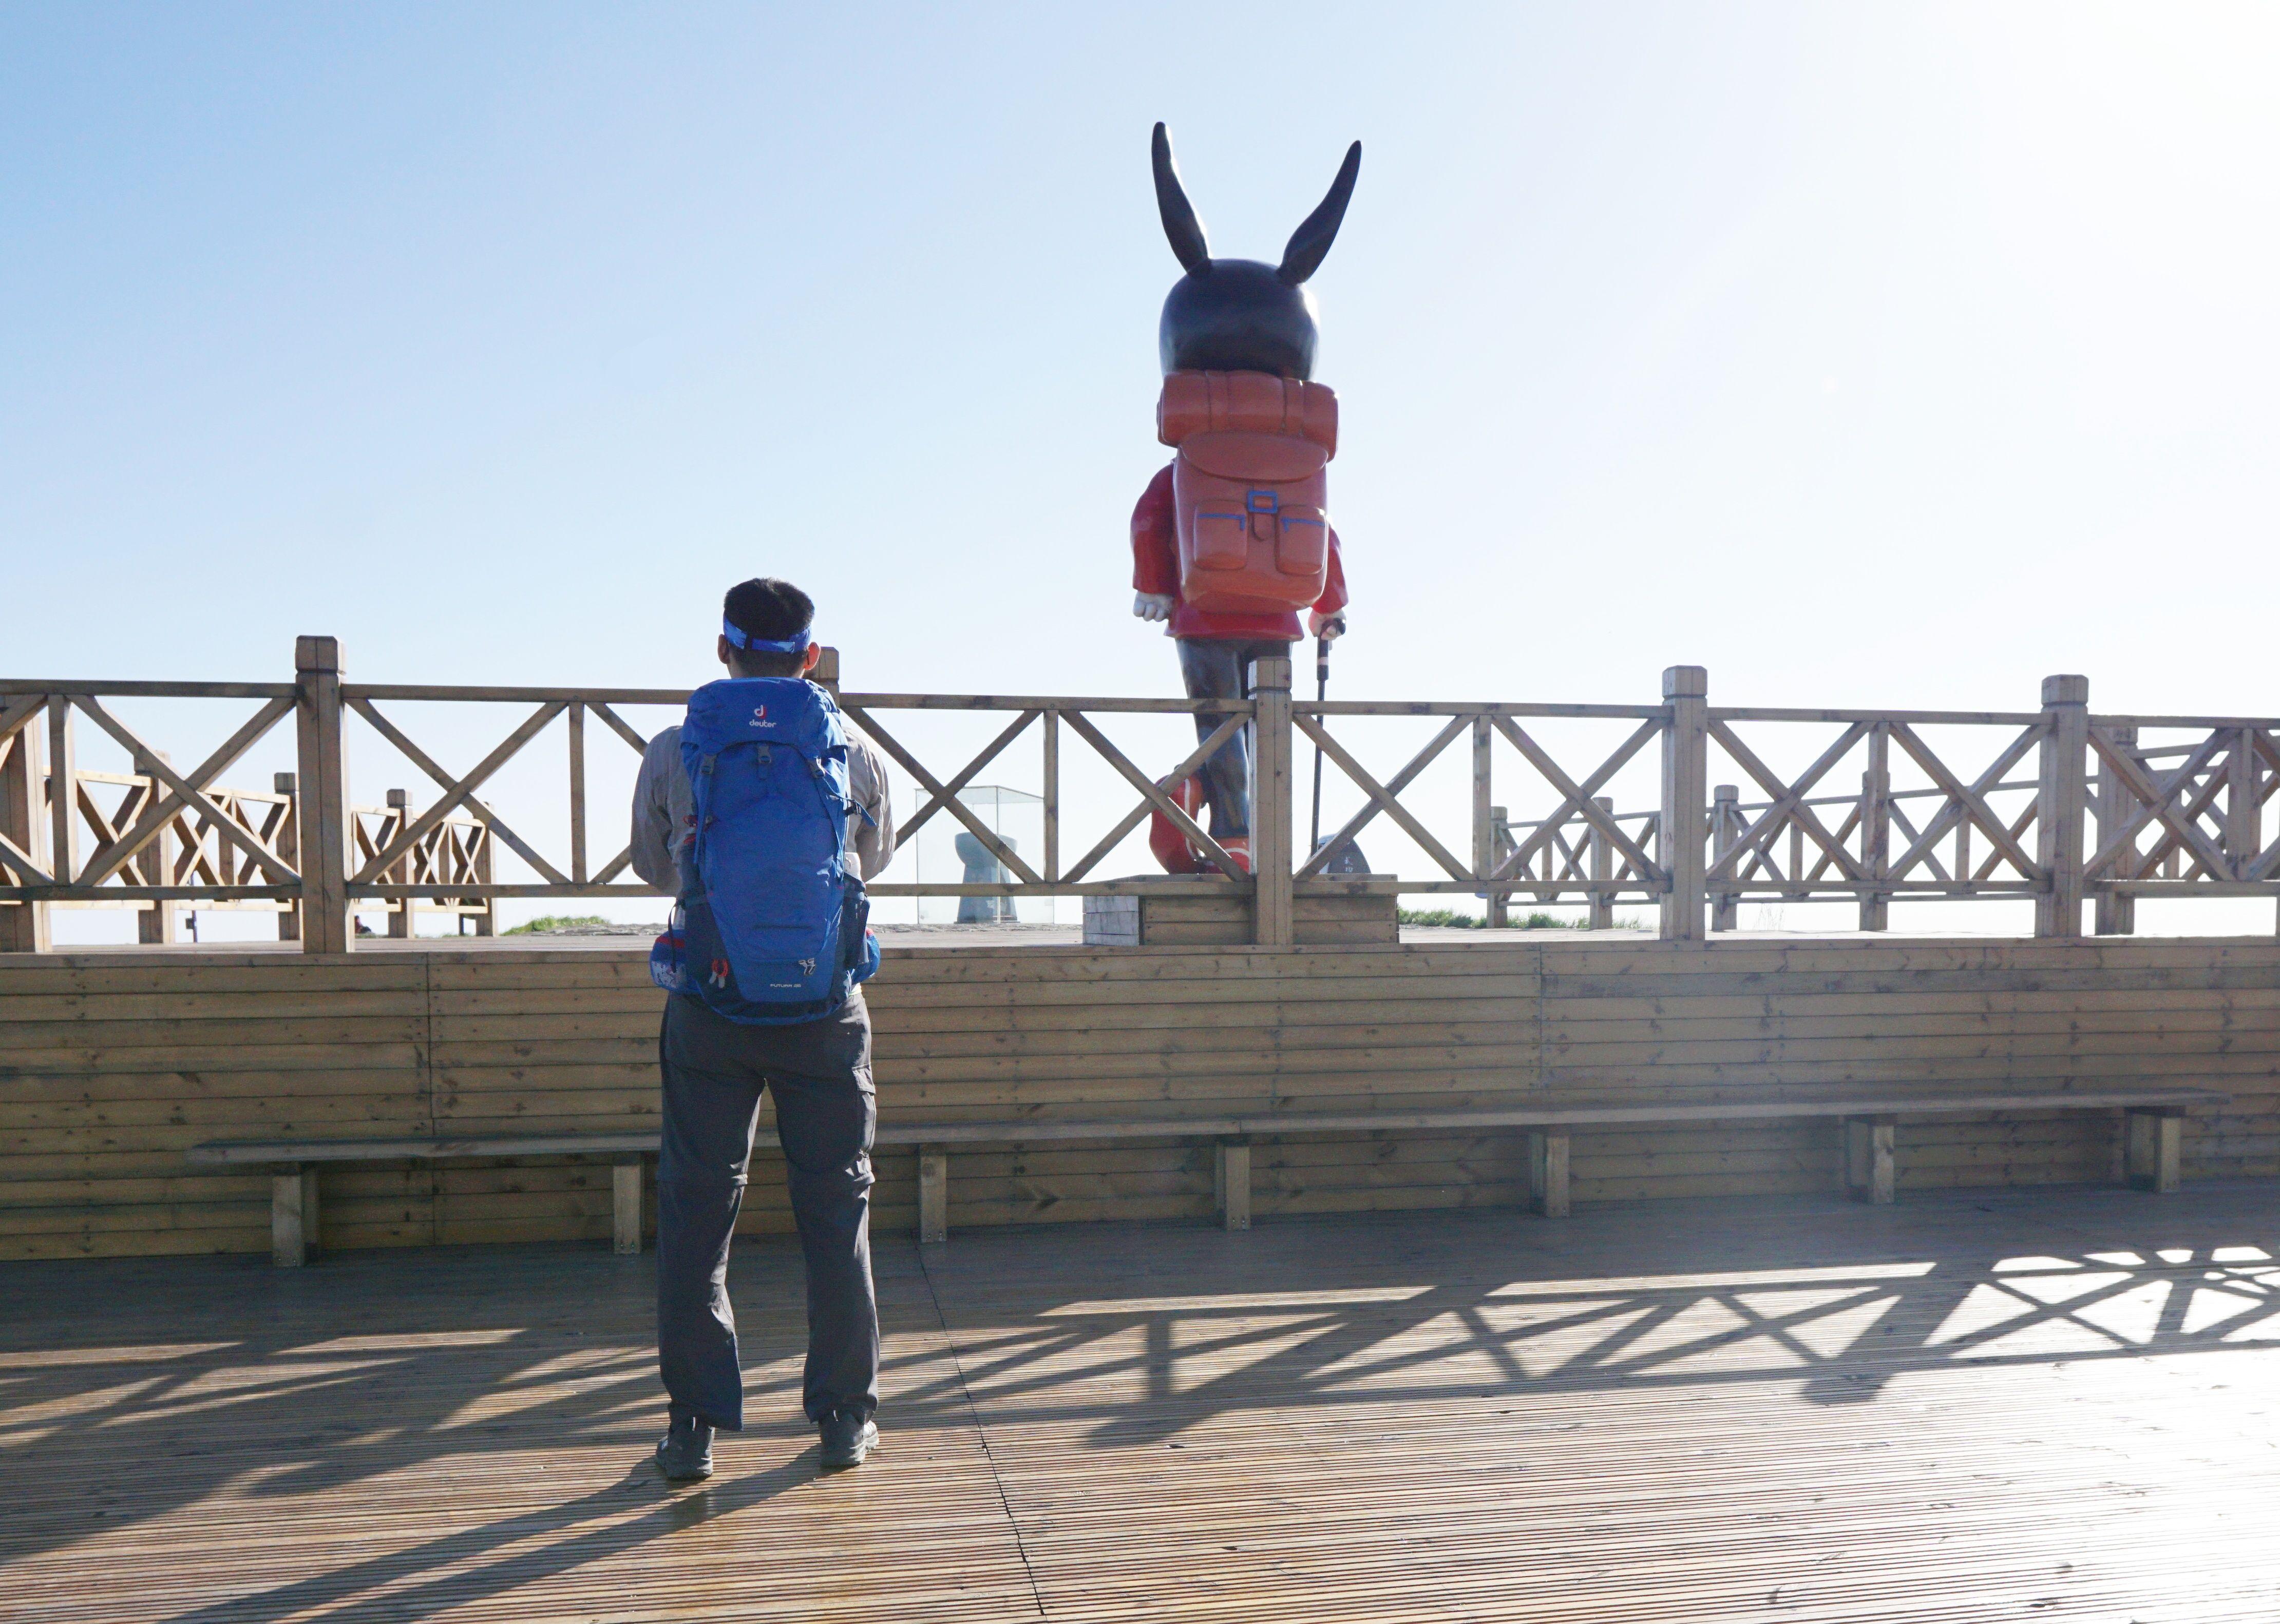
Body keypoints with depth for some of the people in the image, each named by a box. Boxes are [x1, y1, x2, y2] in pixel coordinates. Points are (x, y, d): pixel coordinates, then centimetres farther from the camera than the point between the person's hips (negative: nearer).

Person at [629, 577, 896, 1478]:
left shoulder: (674, 752, -2)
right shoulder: (856, 754, -1)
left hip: (710, 1006, 0)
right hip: (826, 1005, 1)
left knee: (696, 1209, 8)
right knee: (836, 1207, 10)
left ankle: (694, 1426, 12)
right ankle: (845, 1417, 17)